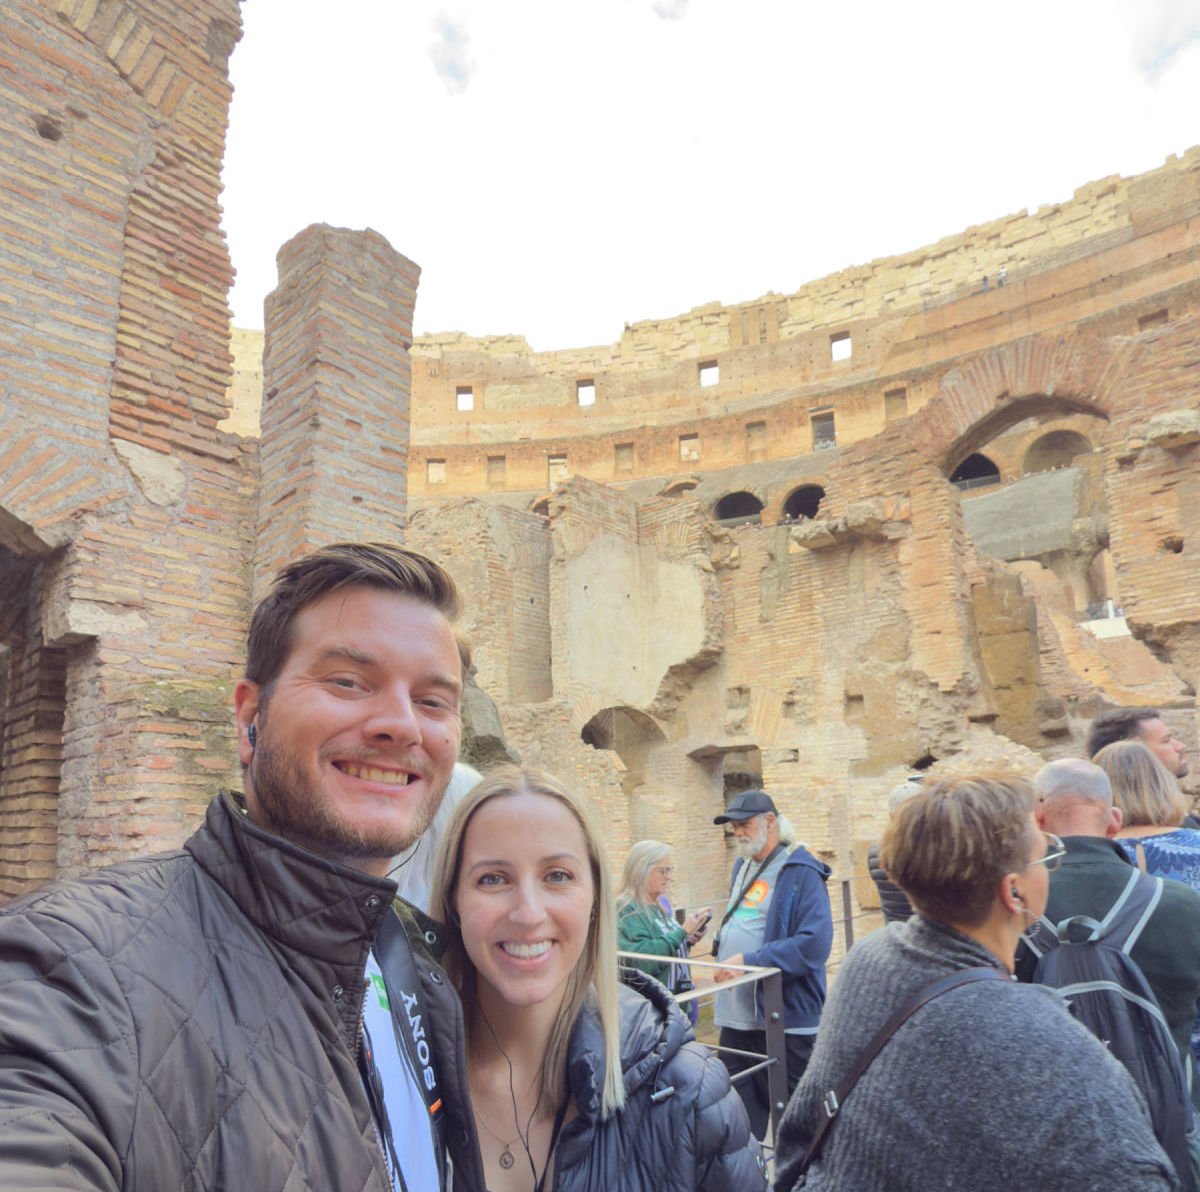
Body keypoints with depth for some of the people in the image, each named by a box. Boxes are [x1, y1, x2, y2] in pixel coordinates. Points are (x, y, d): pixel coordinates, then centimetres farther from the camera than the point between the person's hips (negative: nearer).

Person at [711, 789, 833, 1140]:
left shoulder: (801, 872, -14)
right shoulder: (742, 866, 12)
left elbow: (814, 945, -23)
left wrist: (748, 961, -24)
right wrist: (723, 945, 9)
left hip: (786, 1019, -7)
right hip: (736, 1017, 8)